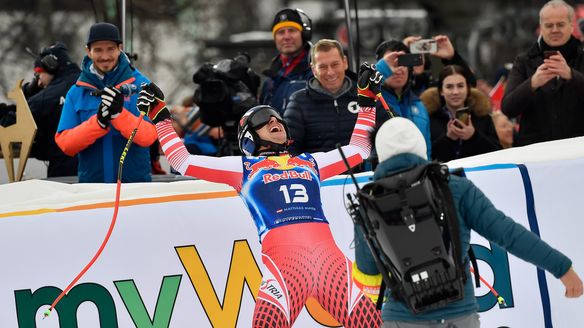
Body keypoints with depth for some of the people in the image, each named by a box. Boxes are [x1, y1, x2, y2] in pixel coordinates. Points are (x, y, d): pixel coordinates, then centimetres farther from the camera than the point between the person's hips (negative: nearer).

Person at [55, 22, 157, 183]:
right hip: (91, 183, 1)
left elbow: (149, 136, -9)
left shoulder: (140, 84, 0)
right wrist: (98, 121, -17)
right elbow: (65, 143, -3)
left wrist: (119, 114, -23)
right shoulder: (77, 92, 5)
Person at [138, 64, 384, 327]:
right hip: (283, 257, -3)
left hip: (327, 254, 3)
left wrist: (366, 101, 41)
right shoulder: (244, 167, 21)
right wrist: (160, 116, 22)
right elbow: (183, 161, 21)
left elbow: (357, 150, 41)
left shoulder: (309, 162, 29)